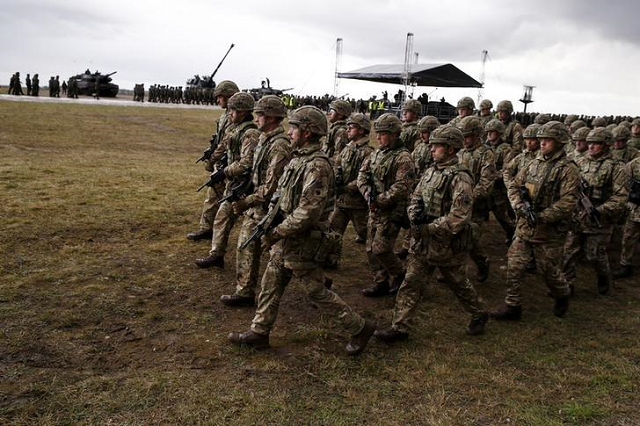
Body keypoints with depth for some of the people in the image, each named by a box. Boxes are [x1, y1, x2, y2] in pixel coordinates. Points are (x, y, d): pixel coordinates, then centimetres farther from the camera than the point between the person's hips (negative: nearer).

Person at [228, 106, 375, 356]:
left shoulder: (318, 166, -23)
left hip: (303, 243, -9)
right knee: (270, 286, 16)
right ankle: (259, 333, 30)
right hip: (286, 239, 9)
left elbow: (308, 211, -28)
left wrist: (276, 233, -20)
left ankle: (359, 328, 18)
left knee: (317, 292, 3)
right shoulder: (299, 158, 7)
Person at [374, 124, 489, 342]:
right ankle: (400, 327, 12)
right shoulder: (430, 172, 6)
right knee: (411, 283, 5)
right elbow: (415, 198, 13)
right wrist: (415, 214, -9)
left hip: (448, 246, -6)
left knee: (458, 283, 14)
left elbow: (458, 218, -25)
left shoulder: (460, 179, -19)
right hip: (422, 243, 7)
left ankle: (479, 315, 39)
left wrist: (428, 228, -21)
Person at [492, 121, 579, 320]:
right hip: (524, 228, 5)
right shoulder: (533, 164, 8)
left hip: (549, 232, -5)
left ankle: (562, 296, 41)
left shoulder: (568, 169, -12)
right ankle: (512, 306, 17)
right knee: (514, 267, 5)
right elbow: (513, 187, 7)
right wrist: (521, 207, -12)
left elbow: (568, 203, -19)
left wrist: (541, 216, -22)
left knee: (550, 271, 11)